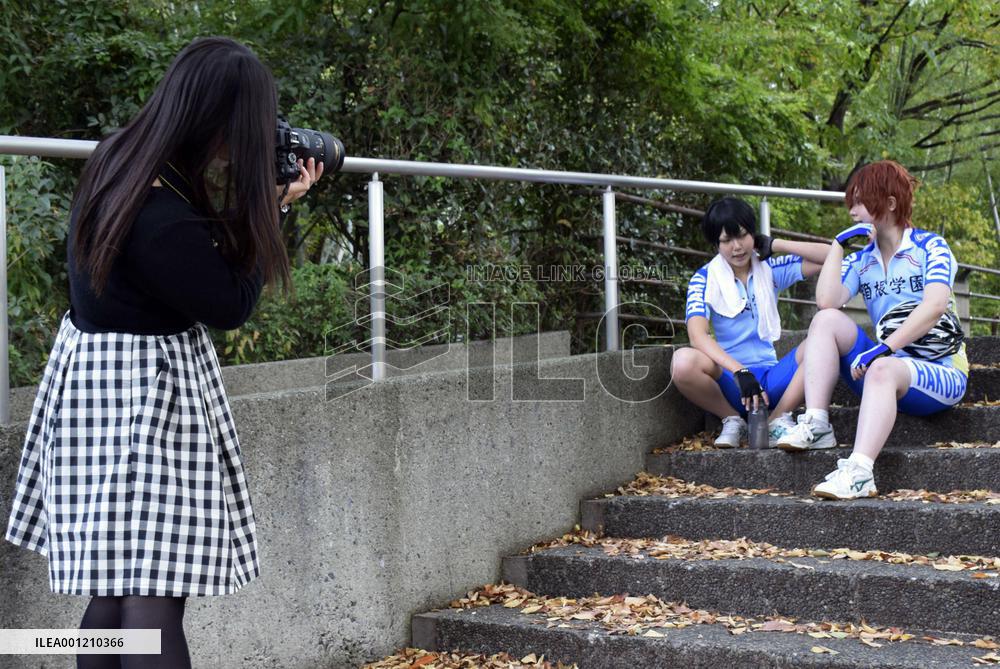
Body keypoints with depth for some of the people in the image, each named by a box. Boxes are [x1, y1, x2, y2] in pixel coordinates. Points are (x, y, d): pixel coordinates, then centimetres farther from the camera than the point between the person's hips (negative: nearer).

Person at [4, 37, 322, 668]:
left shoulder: (116, 158, -1)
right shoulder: (167, 224, -27)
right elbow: (232, 305, -12)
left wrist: (261, 201, 4)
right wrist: (269, 207, -4)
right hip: (146, 402, -9)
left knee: (112, 591, 14)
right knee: (154, 601, -6)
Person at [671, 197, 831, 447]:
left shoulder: (770, 269, 9)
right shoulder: (704, 279, -1)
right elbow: (697, 335, -19)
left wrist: (774, 245, 0)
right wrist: (740, 372, -32)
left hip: (771, 377, 2)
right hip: (729, 380, -2)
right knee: (683, 361, -35)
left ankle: (778, 419, -11)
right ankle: (732, 420, -7)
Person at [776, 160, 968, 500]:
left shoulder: (930, 246, -1)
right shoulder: (861, 260, 13)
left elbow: (935, 305, -20)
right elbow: (827, 302, -7)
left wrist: (884, 349, -28)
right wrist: (838, 244, -2)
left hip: (941, 375, -5)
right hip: (888, 372, 5)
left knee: (882, 369, -38)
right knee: (827, 320, -13)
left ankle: (858, 472, -54)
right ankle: (816, 425, -25)